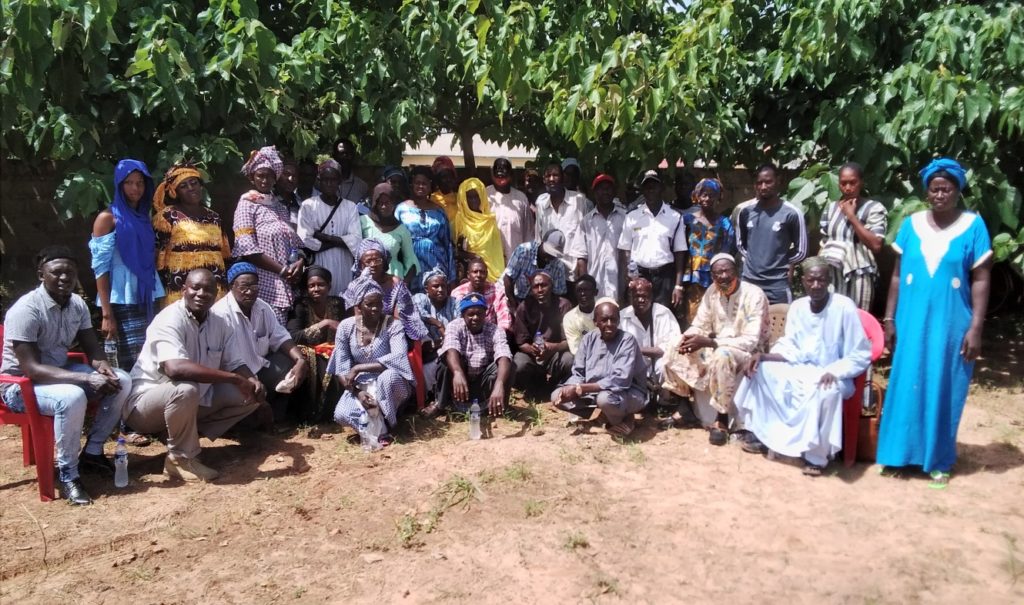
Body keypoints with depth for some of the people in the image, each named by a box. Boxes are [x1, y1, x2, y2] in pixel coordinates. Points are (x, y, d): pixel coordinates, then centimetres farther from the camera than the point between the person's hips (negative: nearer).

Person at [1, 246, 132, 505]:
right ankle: (67, 474, -19)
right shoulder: (26, 310, -24)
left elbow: (92, 347, 5)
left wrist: (101, 364, -20)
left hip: (60, 372, 7)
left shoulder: (77, 304, -2)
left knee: (121, 381, -11)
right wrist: (87, 378, -37)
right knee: (72, 398, -37)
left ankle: (92, 451, 3)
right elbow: (30, 368, -29)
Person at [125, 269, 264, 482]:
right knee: (185, 390, -38)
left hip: (196, 401, 7)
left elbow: (236, 364, 3)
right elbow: (175, 368, -41)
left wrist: (252, 380, -22)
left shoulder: (220, 324, -1)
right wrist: (234, 378, -38)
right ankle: (181, 458, -15)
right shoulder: (169, 320, -24)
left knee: (250, 394, -2)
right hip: (147, 401, -7)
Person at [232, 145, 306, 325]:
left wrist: (299, 262, -5)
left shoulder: (280, 207, 18)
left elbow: (294, 242, 18)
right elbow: (247, 249, -10)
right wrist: (282, 270, -12)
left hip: (285, 285, 6)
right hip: (264, 285, -6)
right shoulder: (247, 204, 0)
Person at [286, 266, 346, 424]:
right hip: (309, 355, -2)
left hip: (333, 353, 2)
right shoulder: (301, 306, -4)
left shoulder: (337, 303, 6)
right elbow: (292, 337, -18)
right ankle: (308, 414, -17)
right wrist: (323, 324, -21)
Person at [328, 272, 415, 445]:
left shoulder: (392, 324, -16)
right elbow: (341, 368, -6)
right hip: (360, 386, 2)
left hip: (389, 386, -2)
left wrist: (358, 368, -29)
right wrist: (357, 392, -24)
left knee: (389, 375, -38)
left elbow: (399, 358, -32)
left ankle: (383, 426, -14)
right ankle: (380, 422, -2)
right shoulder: (346, 327, -7)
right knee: (341, 415, -27)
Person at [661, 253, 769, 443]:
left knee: (722, 356, -39)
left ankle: (722, 419, -22)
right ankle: (684, 407, 3)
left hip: (747, 352, -7)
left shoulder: (754, 295, -21)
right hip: (716, 346, 7)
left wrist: (708, 342, -33)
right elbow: (699, 325, 4)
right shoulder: (712, 292, -1)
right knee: (675, 348, -9)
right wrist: (689, 338, -22)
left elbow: (751, 341, -27)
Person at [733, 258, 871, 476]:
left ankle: (816, 455, -18)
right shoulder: (797, 307, 0)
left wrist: (834, 373, -30)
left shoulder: (844, 307, -16)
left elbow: (861, 355, -15)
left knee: (826, 391, -38)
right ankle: (759, 432, 3)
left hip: (833, 376, -6)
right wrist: (763, 356, -15)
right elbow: (790, 349, 3)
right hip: (802, 370, 6)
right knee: (760, 368, -10)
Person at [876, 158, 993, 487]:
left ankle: (939, 460, 20)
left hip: (951, 324, -2)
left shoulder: (973, 225, -4)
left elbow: (981, 280, -4)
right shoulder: (911, 224, 2)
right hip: (912, 322, 2)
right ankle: (901, 452, 20)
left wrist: (976, 328, -10)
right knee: (906, 386, 8)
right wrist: (889, 319, 3)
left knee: (944, 390, 8)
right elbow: (897, 274, 6)